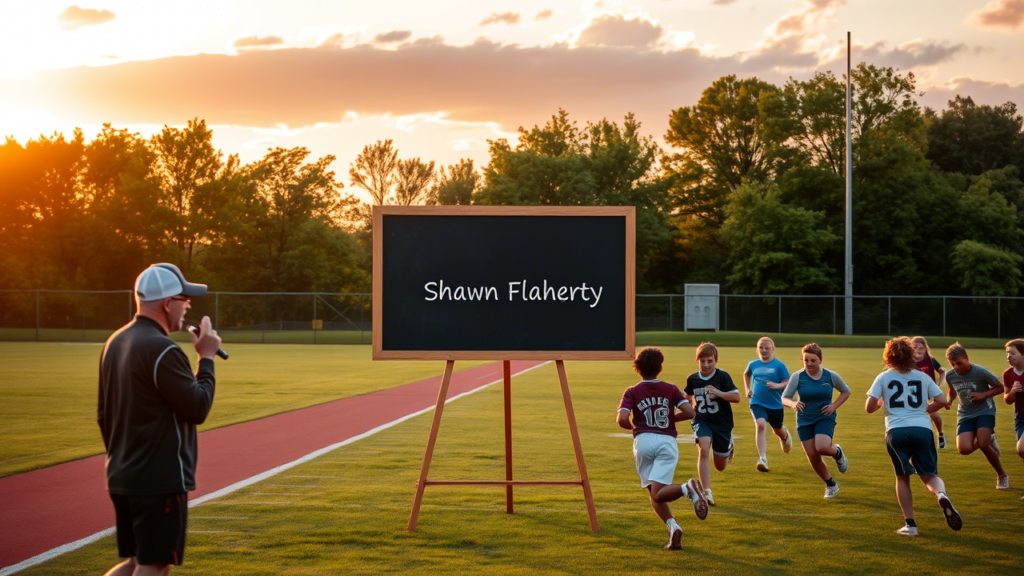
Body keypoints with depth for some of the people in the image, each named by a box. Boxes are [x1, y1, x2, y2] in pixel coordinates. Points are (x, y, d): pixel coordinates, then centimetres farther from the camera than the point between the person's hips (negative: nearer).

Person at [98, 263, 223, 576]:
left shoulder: (114, 344, 10)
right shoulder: (162, 350, -18)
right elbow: (197, 409, -14)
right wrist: (206, 358, -4)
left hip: (121, 478, 9)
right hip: (161, 480, -9)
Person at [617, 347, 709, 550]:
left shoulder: (632, 392, 8)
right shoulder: (671, 389, 13)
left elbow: (622, 419, -6)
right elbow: (689, 412, 2)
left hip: (643, 441, -1)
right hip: (668, 442, 1)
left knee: (654, 494, 10)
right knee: (657, 494, -8)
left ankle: (672, 525, -17)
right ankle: (688, 487, -39)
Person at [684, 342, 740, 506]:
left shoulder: (723, 376, -11)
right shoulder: (692, 379, -1)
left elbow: (736, 397, -18)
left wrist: (718, 392, -29)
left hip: (722, 423, -1)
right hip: (702, 421, 1)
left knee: (720, 467, 11)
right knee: (703, 450, -29)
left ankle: (729, 449, 48)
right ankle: (707, 492, -29)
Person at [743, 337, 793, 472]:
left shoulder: (779, 365, -7)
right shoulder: (753, 364, 3)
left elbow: (788, 383, -8)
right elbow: (746, 374, 26)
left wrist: (777, 385, -27)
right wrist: (747, 388, 14)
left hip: (775, 405, 0)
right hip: (757, 403, 0)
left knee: (778, 430, 20)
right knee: (760, 425, -26)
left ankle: (785, 435, 61)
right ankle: (762, 459, -31)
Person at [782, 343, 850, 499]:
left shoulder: (831, 376, -6)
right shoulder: (797, 377, -7)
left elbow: (846, 391, 11)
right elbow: (784, 398, -7)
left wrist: (834, 406, -5)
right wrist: (793, 404, -30)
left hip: (825, 418, -2)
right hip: (804, 421, 2)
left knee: (822, 447, -27)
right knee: (813, 457, 0)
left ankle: (838, 453, 10)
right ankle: (831, 485, 24)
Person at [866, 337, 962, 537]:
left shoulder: (883, 378, 6)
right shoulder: (923, 377, 11)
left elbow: (869, 407, 0)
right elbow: (942, 400, 8)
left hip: (896, 431, -1)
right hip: (922, 429, 1)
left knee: (902, 477, 14)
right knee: (929, 475, 10)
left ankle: (909, 524, 9)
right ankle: (941, 494, -26)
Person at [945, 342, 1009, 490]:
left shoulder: (981, 372, -17)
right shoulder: (950, 376, -5)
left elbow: (1000, 387, -6)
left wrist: (983, 395, -21)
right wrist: (949, 400, -4)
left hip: (985, 411, -4)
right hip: (965, 414, 4)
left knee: (983, 445, -23)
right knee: (964, 449, -18)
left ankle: (1002, 475, 3)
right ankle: (989, 439, 17)